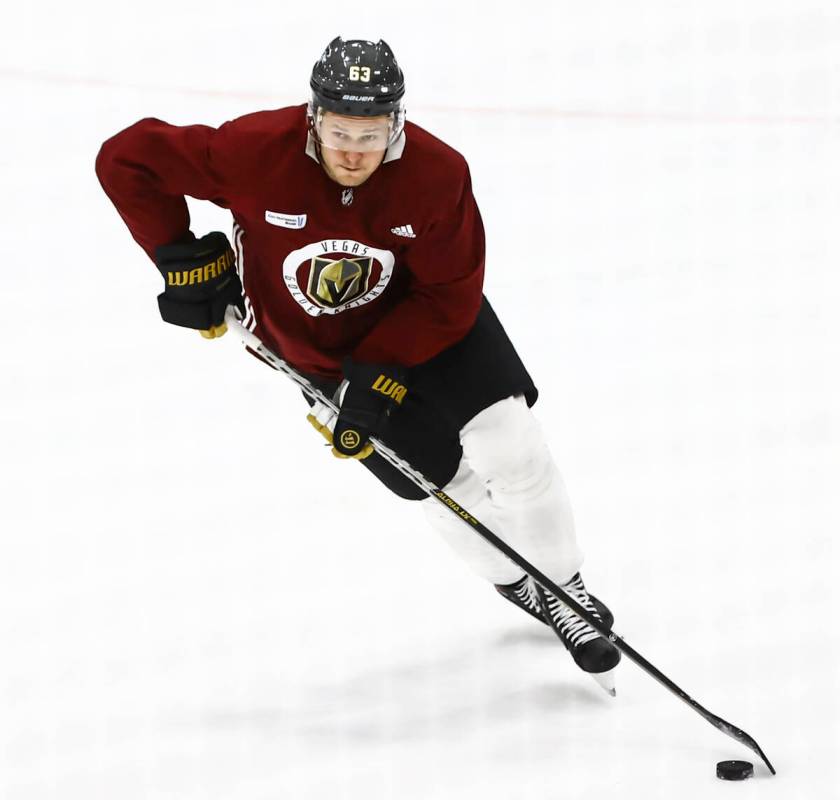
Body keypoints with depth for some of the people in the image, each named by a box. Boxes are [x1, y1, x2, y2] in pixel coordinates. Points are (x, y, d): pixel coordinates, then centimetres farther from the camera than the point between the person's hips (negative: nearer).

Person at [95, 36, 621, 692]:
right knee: (438, 476, 0)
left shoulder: (437, 173, -27)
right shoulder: (257, 152, -32)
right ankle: (515, 580, 29)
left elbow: (450, 295, -19)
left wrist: (381, 378, -26)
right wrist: (182, 258, -20)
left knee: (511, 446, -11)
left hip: (421, 318, 1)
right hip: (312, 344, -1)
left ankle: (562, 587, 14)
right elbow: (127, 159, -22)